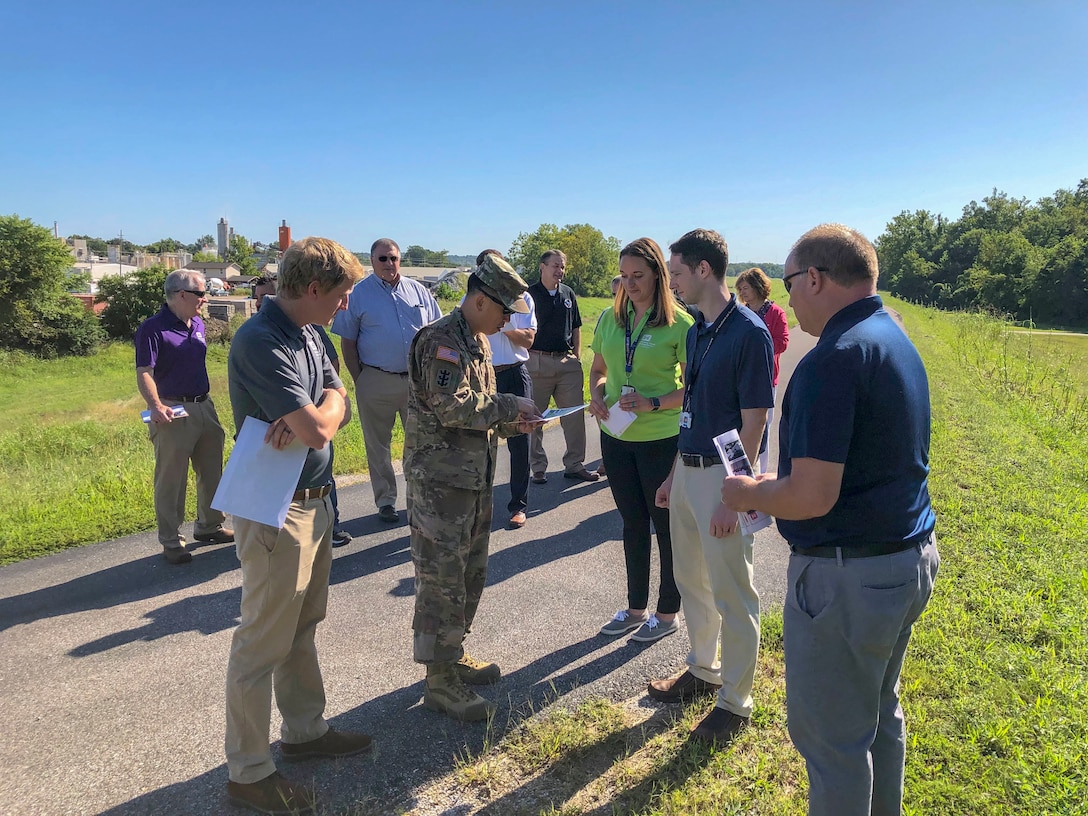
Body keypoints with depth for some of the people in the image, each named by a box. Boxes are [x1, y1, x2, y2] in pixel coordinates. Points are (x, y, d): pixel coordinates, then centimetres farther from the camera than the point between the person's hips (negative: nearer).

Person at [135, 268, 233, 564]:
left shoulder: (198, 325, 11)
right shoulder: (153, 328, -12)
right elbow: (144, 373, -19)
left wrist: (205, 401, 18)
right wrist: (156, 405, -33)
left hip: (204, 407, 8)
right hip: (173, 413, -8)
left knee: (212, 472, 16)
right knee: (171, 480, 1)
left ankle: (209, 526, 32)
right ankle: (171, 542, 10)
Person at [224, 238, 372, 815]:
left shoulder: (308, 335, 8)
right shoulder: (260, 342, -23)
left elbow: (337, 408, 4)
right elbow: (319, 429, -27)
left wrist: (308, 418, -17)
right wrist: (314, 417, -5)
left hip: (314, 502, 9)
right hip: (277, 512, -9)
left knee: (301, 630, 21)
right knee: (262, 645, 4)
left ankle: (306, 730, 38)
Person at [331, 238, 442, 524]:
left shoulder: (418, 291, 7)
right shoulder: (358, 294, 0)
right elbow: (347, 342, 1)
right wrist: (358, 380, -4)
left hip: (418, 379, 2)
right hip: (377, 381, -2)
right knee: (378, 445, 6)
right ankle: (385, 501, 19)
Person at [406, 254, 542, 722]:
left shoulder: (478, 341, 15)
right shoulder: (440, 341, -16)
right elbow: (453, 406, -26)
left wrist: (510, 421, 3)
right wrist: (508, 406, -16)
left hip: (475, 478, 10)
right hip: (440, 480, -10)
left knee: (470, 573, 18)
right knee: (442, 580, -2)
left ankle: (453, 654, 34)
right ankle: (439, 681, 10)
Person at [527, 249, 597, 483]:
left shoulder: (568, 294, 12)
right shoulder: (530, 294, -2)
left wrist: (577, 357, 11)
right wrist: (526, 358, -8)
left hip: (567, 361, 4)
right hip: (538, 362, -4)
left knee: (575, 415, 4)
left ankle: (574, 465, 15)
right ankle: (538, 468, 15)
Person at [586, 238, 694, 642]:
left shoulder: (679, 323, -10)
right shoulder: (611, 319, 5)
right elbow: (598, 369, 16)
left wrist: (653, 404, -22)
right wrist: (597, 394, -4)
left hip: (661, 439, -5)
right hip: (616, 437, 5)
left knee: (666, 525, 9)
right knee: (632, 523, 17)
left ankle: (667, 612, 27)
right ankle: (636, 608, 33)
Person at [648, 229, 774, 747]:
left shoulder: (749, 333, -16)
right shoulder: (697, 331, 9)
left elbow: (753, 422, -17)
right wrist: (675, 474, 16)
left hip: (722, 475, -8)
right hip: (688, 469, 9)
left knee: (732, 594, 5)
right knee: (690, 579, 20)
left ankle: (735, 702, 21)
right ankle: (703, 670, 39)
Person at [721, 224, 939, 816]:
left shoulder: (834, 358, -23)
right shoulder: (897, 341, 8)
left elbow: (811, 497, -27)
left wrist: (748, 494, -8)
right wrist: (777, 481, 15)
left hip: (846, 577, -10)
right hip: (909, 560, 10)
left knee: (829, 734, 9)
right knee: (879, 716, 26)